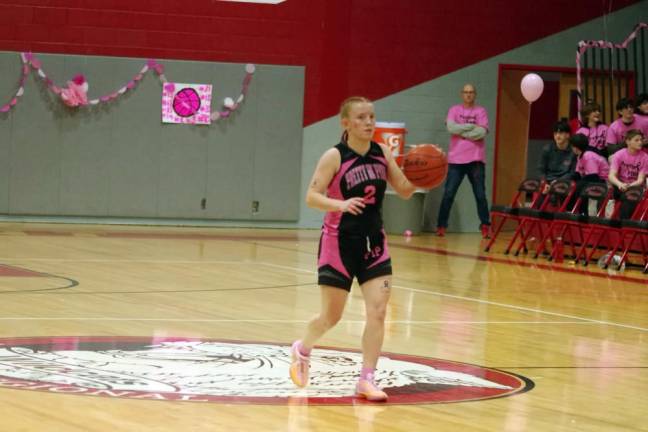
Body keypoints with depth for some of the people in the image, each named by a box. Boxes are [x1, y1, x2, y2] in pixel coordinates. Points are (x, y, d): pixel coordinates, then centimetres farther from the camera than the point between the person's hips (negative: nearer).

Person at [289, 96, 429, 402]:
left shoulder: (382, 154, 2)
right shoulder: (334, 157, -13)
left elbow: (404, 190, 7)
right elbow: (312, 197, -18)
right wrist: (341, 204, -35)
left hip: (373, 240, 4)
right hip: (339, 241, -4)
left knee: (378, 310, -8)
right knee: (332, 315, 5)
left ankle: (366, 379, -3)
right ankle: (302, 350, 35)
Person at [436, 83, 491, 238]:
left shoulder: (481, 111, 7)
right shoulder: (454, 110, 9)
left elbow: (482, 132, -8)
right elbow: (451, 127, -10)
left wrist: (461, 131, -8)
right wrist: (472, 126, -8)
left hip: (476, 160, 0)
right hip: (456, 159, 0)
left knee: (480, 195, -1)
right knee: (448, 194, -2)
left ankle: (485, 227, 4)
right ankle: (441, 226, 3)